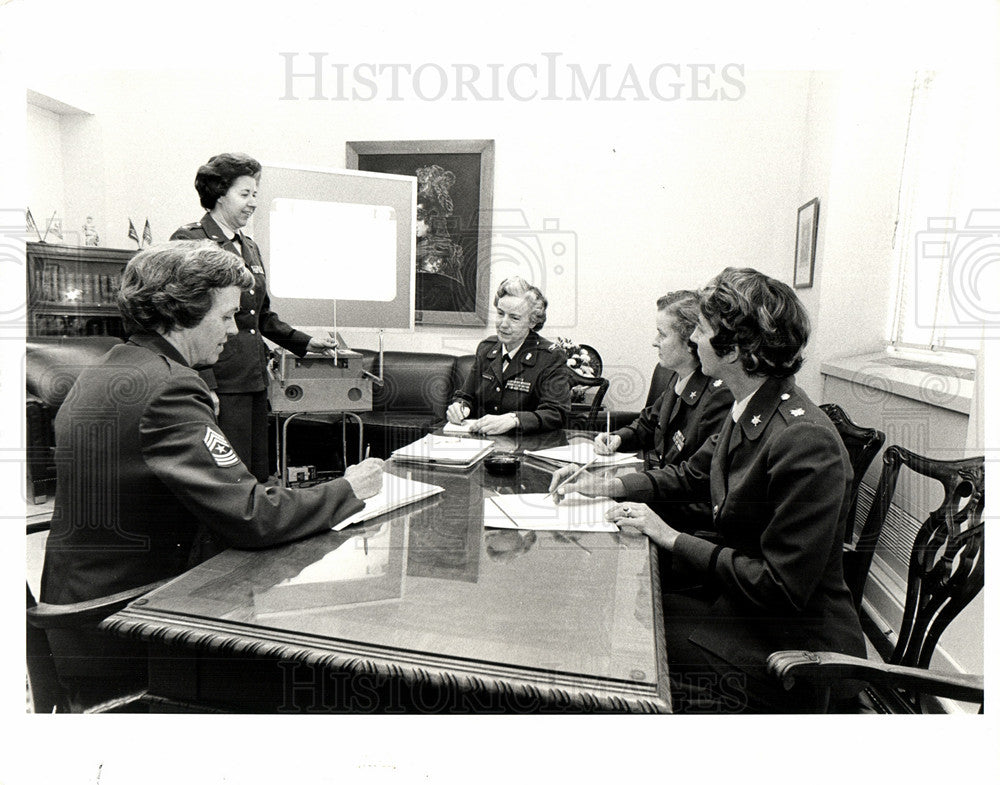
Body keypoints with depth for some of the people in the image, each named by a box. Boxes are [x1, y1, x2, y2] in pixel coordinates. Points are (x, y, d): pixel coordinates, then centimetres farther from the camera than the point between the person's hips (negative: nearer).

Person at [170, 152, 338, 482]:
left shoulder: (249, 247, 20)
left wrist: (305, 342, 15)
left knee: (259, 479, 10)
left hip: (255, 381, 8)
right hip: (220, 384, -8)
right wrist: (203, 386, -18)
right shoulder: (190, 240, -5)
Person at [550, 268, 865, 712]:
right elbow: (693, 475, 17)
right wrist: (608, 487, 6)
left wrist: (672, 538, -19)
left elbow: (782, 588, -25)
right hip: (739, 606, 8)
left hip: (791, 653, -7)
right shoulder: (745, 414, 0)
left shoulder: (805, 442, -28)